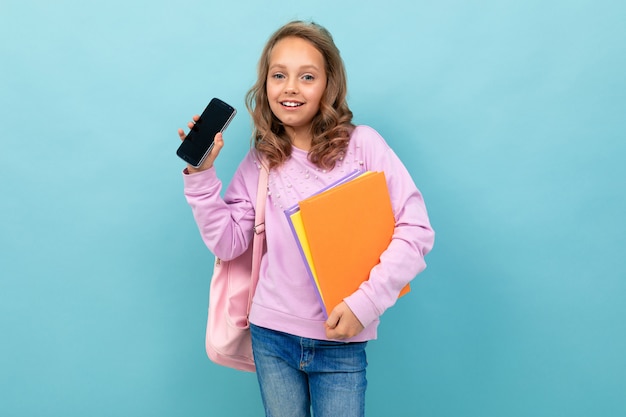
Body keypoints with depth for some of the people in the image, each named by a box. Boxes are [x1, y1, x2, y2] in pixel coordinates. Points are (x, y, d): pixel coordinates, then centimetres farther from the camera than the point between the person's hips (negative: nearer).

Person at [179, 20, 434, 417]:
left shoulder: (362, 144, -7)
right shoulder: (260, 161, 4)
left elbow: (415, 229, -11)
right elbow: (228, 242, 1)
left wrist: (365, 302, -18)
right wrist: (201, 173, -7)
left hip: (341, 341, -3)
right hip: (272, 334, 3)